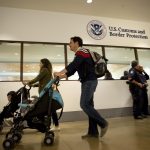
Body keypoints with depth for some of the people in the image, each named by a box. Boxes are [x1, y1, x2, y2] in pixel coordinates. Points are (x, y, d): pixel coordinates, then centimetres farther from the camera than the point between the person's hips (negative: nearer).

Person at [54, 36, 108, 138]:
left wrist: (60, 73, -26)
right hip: (87, 81, 10)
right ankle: (93, 131, 11)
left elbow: (73, 65, -22)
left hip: (90, 81, -10)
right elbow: (73, 70, 18)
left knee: (84, 105, -13)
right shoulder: (80, 54, 23)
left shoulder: (82, 51, -6)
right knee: (88, 105, 7)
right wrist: (62, 76, 7)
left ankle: (103, 123, -1)